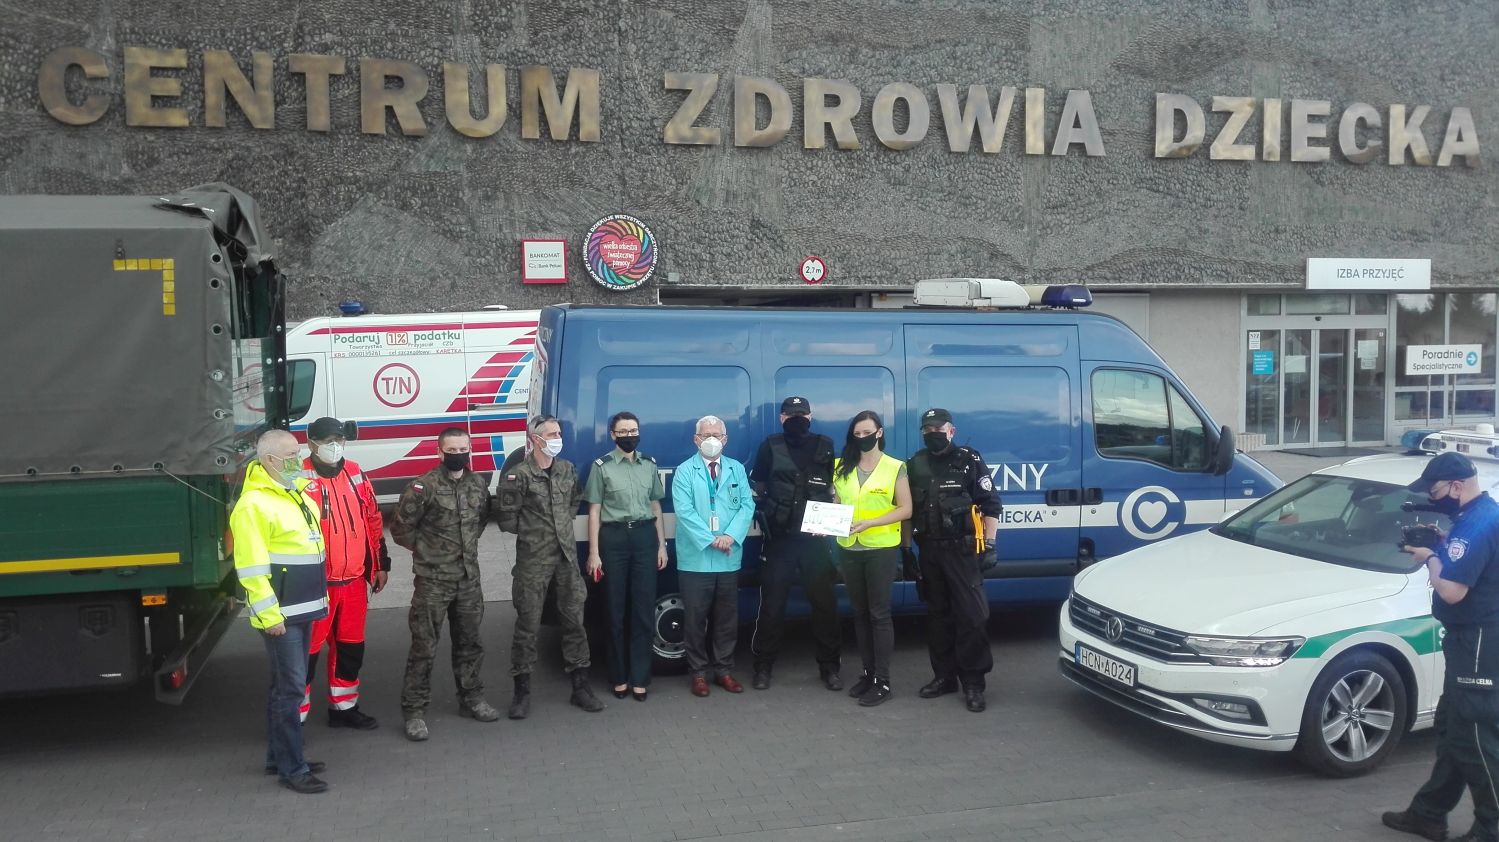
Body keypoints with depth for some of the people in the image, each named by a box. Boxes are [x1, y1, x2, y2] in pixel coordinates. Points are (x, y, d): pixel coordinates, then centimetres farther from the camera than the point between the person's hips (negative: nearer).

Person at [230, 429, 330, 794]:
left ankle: (278, 757, 26)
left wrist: (320, 597, 21)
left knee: (286, 684, 16)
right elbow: (252, 567, -20)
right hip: (281, 613, -9)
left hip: (304, 608, 9)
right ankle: (292, 769, 1)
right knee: (291, 686, -6)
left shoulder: (294, 494, 15)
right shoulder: (254, 504, -15)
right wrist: (269, 615, -21)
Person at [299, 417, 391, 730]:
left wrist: (381, 564, 14)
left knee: (351, 646, 16)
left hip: (355, 580, 6)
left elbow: (373, 520, 14)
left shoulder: (355, 474, 7)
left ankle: (344, 707, 31)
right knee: (308, 649, 1)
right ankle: (295, 714, 13)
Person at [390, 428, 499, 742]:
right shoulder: (424, 486, -15)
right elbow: (401, 527, -10)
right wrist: (425, 549, -1)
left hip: (469, 577, 6)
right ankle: (414, 711, 10)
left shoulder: (478, 483, 3)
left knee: (470, 642, 16)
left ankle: (471, 699, 30)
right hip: (433, 580, -5)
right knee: (424, 647, 0)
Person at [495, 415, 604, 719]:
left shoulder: (568, 469, 6)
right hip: (533, 560, -5)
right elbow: (507, 521, -7)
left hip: (567, 555, 5)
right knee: (528, 624, 2)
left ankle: (580, 686, 18)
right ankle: (522, 691, 14)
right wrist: (532, 532, 5)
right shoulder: (518, 475, -11)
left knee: (574, 620, 8)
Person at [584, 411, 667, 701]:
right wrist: (593, 553, -7)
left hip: (645, 536, 3)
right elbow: (594, 511, -2)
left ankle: (639, 678, 9)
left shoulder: (649, 465, 9)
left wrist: (661, 544, 8)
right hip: (614, 538, -2)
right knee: (616, 609, 6)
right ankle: (620, 677, 17)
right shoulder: (602, 466, -1)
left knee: (644, 608, 2)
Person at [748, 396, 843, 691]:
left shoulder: (825, 447, 7)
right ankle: (763, 665, 14)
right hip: (780, 537, -1)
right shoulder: (770, 447, 3)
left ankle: (829, 666, 16)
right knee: (772, 603, 3)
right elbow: (758, 488, 14)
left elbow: (835, 488, 11)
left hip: (815, 537, 1)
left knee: (824, 601, 5)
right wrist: (773, 507, 9)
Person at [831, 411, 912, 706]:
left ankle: (882, 680, 4)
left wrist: (869, 523, -19)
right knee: (860, 613, 12)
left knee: (879, 613, -1)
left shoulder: (895, 467, -5)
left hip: (881, 549, -4)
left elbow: (905, 509, -8)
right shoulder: (842, 467, 8)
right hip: (849, 549, 5)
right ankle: (868, 672, 22)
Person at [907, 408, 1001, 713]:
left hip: (962, 550, -5)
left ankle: (973, 682, 1)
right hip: (929, 551, 5)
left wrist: (989, 545, -10)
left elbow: (991, 505, -4)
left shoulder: (970, 461, -3)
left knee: (971, 614, -6)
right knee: (937, 615, 11)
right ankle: (944, 676, 22)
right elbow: (908, 510, 15)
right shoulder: (915, 466, 9)